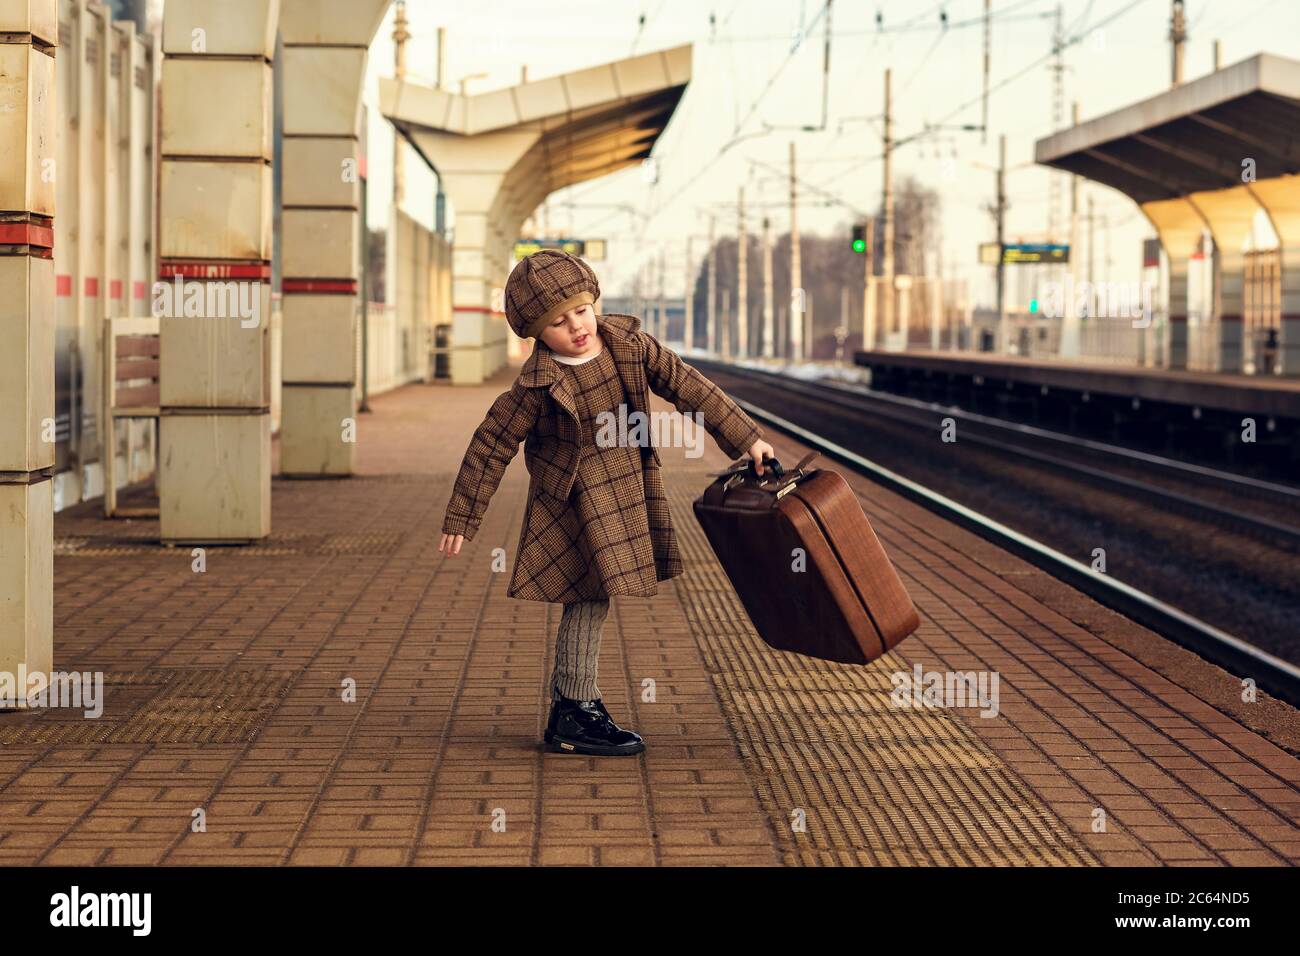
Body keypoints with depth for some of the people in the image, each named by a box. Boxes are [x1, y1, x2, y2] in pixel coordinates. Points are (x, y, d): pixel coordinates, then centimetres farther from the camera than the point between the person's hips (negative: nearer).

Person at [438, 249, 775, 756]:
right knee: (590, 600, -7)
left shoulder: (629, 344, -7)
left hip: (627, 495, 6)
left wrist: (746, 438, 0)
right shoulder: (537, 386, -20)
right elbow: (491, 446, -12)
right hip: (574, 502, -6)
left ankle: (570, 703, 25)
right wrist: (461, 519, -9)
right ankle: (574, 716, 3)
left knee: (587, 601, 14)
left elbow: (689, 387, 0)